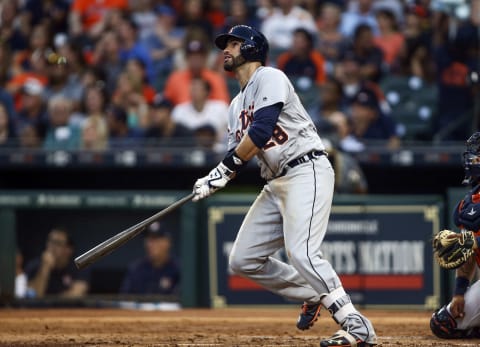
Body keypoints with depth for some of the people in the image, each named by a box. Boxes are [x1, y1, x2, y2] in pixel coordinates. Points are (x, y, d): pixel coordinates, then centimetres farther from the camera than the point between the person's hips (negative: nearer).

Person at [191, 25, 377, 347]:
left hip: (307, 171, -10)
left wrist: (225, 168, -15)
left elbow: (261, 130, -20)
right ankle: (312, 295, 19)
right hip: (276, 184, 10)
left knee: (302, 252, -26)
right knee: (243, 260, 6)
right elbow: (238, 154, 14)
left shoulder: (270, 78, -6)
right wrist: (213, 182, -6)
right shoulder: (238, 105, 21)